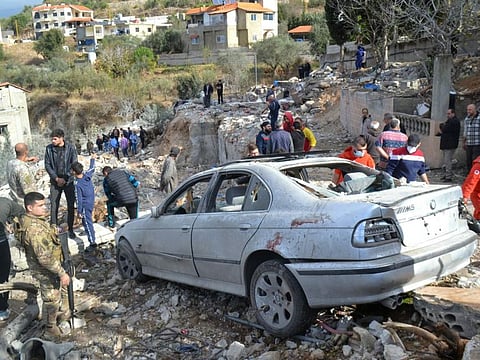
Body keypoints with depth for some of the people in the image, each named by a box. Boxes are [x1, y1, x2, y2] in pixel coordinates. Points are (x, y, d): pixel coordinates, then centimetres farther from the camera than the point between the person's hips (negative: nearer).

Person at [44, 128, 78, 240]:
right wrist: (56, 178, -9)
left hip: (69, 181, -1)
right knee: (53, 206, 0)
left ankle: (70, 229, 16)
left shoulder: (70, 148, -7)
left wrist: (65, 179, -12)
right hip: (55, 181, 1)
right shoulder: (49, 148, -1)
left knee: (71, 206, 4)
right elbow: (47, 165, 0)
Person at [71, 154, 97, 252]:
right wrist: (92, 159, 30)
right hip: (91, 202, 8)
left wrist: (79, 212, -12)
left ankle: (92, 242, -1)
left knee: (87, 222, -2)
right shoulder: (87, 175, -10)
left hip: (85, 205, -8)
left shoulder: (77, 184, -26)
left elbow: (79, 199, -20)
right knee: (87, 221, 29)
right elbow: (92, 168, 14)